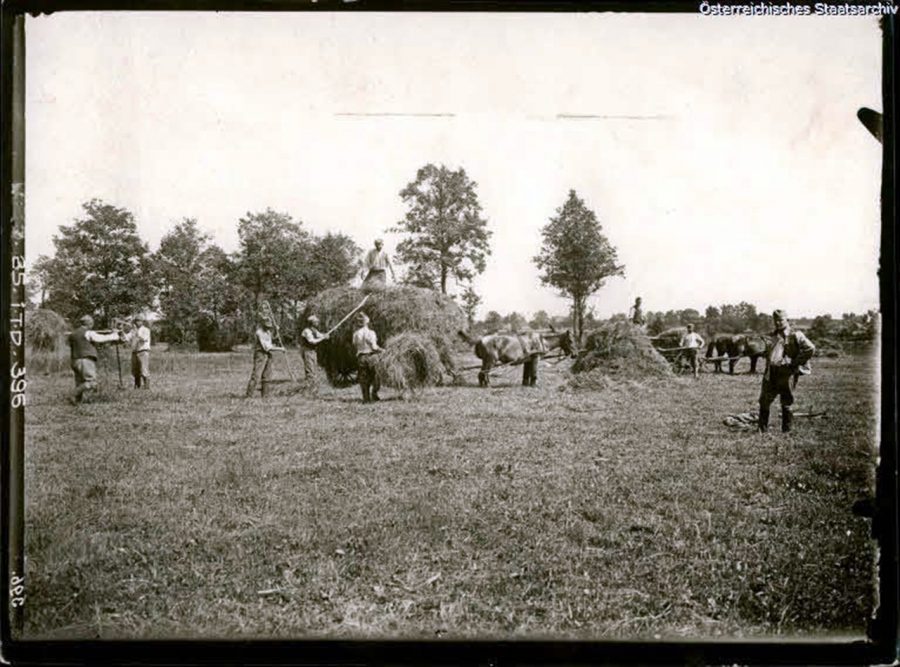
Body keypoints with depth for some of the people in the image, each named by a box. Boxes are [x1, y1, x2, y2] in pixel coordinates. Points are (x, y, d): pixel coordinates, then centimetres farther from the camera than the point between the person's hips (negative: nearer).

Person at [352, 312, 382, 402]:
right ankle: (374, 393, -7)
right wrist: (381, 350, 4)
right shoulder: (370, 333, -10)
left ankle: (366, 398, 7)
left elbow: (355, 346, 5)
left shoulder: (355, 334, 2)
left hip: (360, 357, 4)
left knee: (363, 378, 7)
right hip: (370, 356, -4)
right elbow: (374, 347, -13)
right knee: (376, 377, 7)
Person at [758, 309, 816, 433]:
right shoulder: (771, 336, 16)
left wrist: (795, 363, -8)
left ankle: (786, 430, 13)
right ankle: (762, 429, 17)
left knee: (786, 404, 3)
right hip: (770, 373, 6)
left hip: (786, 374, -6)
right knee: (764, 401, 7)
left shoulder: (795, 335, -3)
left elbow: (810, 349, -9)